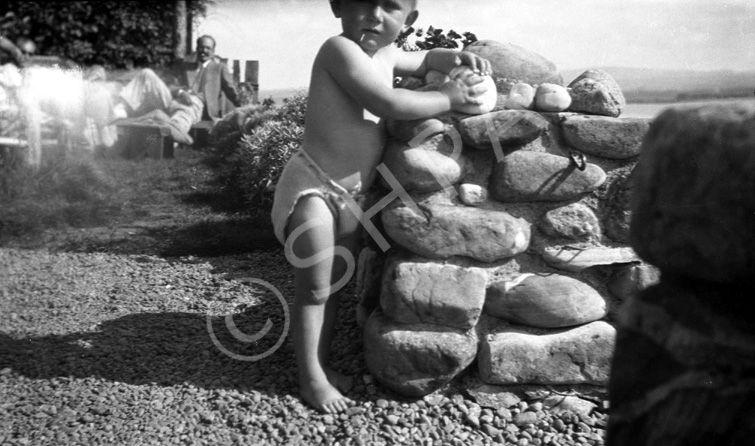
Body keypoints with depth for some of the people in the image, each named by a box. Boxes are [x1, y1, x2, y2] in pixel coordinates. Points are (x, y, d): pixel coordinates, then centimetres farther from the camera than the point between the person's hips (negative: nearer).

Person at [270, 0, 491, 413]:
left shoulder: (386, 55, 7)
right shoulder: (339, 49, -20)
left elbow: (423, 60, 28)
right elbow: (388, 103, -30)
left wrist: (456, 58, 9)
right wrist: (448, 98, -19)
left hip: (349, 193, 9)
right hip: (312, 187, -9)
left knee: (334, 286, 17)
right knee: (314, 288, -1)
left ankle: (321, 363, 33)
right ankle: (311, 379, 14)